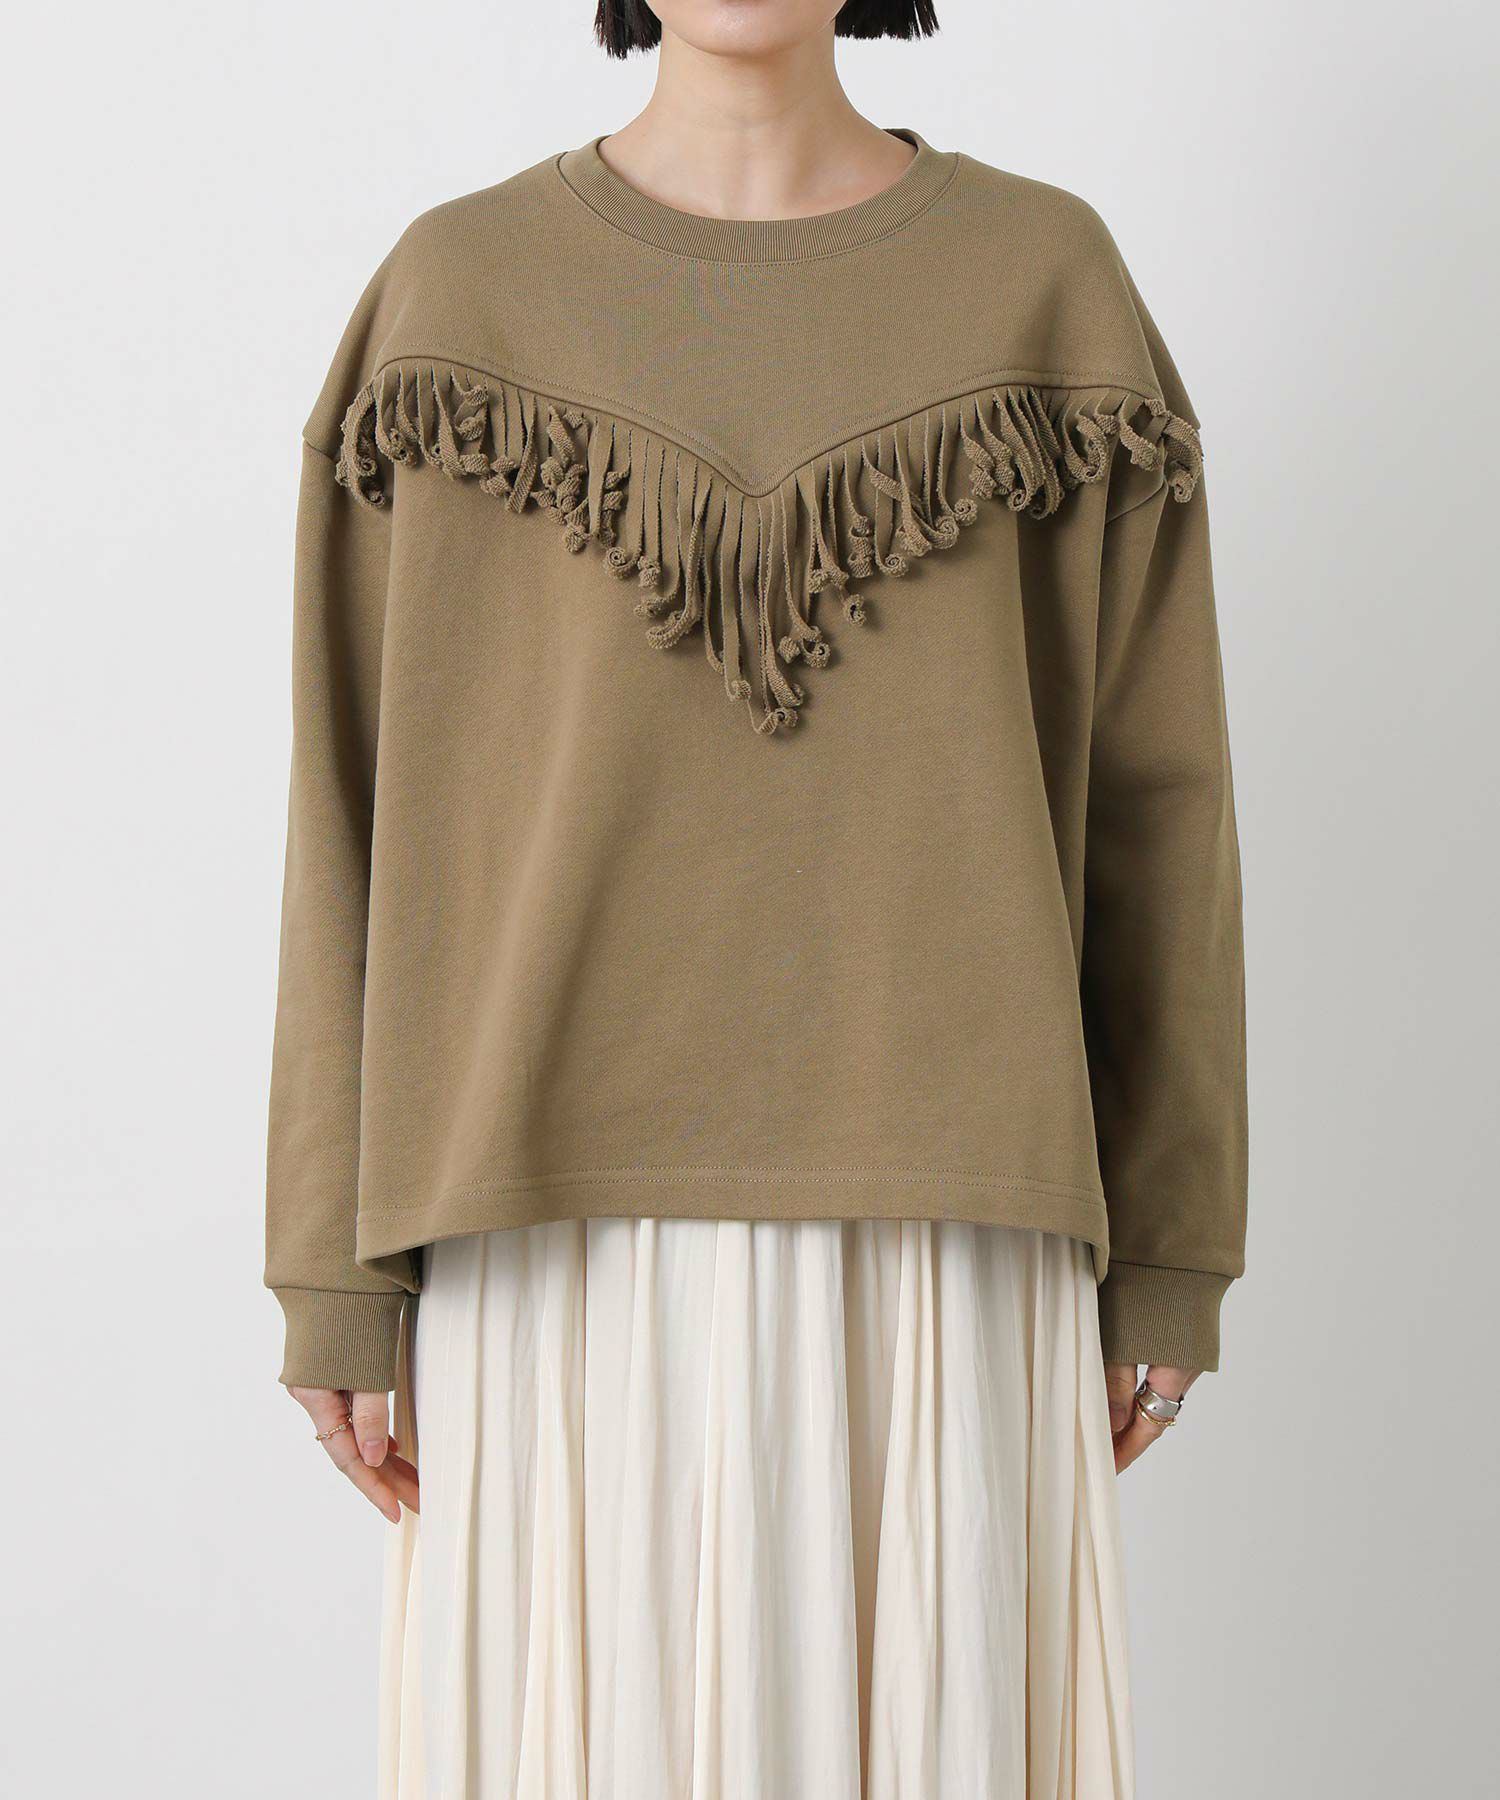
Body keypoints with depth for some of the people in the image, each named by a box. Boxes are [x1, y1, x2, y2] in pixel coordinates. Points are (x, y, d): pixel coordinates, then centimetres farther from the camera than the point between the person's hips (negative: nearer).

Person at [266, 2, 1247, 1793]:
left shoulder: (1049, 279, 4)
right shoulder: (456, 293, 3)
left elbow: (1148, 778, 5)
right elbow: (364, 798, 3)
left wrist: (1166, 1252, 4)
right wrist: (342, 1271, 0)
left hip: (938, 1218, 1)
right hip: (576, 1219, 0)